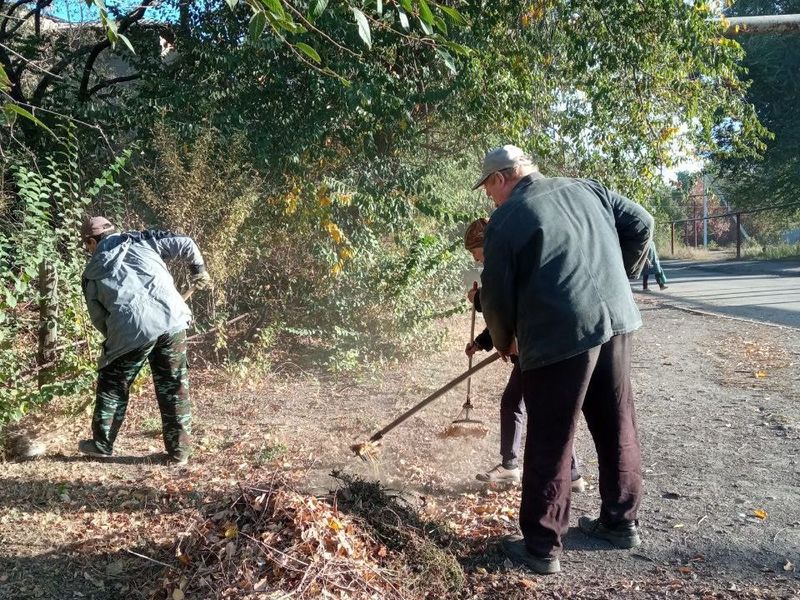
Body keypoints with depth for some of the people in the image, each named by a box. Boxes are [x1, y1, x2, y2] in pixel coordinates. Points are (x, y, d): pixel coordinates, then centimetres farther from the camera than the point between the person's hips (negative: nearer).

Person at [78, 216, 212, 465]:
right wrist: (199, 271, 27)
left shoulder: (93, 271, 17)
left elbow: (98, 318, 17)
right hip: (172, 320, 1)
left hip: (130, 330, -1)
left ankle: (102, 445, 33)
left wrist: (113, 337, 32)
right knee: (174, 386, 12)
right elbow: (186, 244, 11)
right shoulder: (141, 241, 17)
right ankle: (180, 450, 18)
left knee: (113, 386, 20)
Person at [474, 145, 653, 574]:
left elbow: (496, 296, -2)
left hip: (560, 334, -6)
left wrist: (504, 342, 16)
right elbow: (640, 224, 15)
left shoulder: (506, 220, -3)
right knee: (617, 427, 18)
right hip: (615, 319, 7)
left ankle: (542, 547, 12)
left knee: (549, 444, 3)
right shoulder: (586, 188, 14)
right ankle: (621, 522, 34)